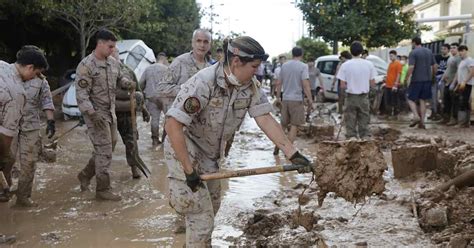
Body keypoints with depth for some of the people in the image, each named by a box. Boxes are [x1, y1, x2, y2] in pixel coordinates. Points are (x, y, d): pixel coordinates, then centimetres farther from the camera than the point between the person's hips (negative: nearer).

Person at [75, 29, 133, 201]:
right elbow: (81, 94, -17)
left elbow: (120, 77, 26)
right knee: (104, 152, -6)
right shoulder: (86, 65, -14)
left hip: (111, 112, 8)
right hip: (96, 114, -8)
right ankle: (103, 190, 5)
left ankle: (85, 174, 34)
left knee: (108, 147, 15)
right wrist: (93, 114, -26)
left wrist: (126, 83, 1)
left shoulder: (113, 63, 8)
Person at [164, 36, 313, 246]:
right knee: (201, 213, -6)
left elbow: (265, 119, -14)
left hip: (210, 154, 7)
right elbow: (173, 124, -32)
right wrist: (189, 170, -32)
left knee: (212, 206, 20)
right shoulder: (203, 83, -30)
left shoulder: (251, 86, -10)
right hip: (184, 150, -7)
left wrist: (293, 154, -23)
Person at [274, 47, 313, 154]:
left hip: (285, 99, 5)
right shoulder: (303, 66, -8)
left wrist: (278, 97, 20)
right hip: (297, 99, -5)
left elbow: (279, 83, 11)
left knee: (283, 124, 16)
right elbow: (305, 84, -16)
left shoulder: (284, 65, 8)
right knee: (294, 126, 2)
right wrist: (310, 99, -13)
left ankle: (277, 147, 16)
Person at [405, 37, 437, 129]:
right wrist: (432, 76, 23)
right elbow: (434, 66, 12)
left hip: (416, 80, -5)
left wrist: (406, 78, -9)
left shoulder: (413, 53, -8)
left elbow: (411, 67, -18)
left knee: (411, 99, 6)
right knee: (423, 100, 10)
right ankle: (422, 122, 7)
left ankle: (416, 116, -15)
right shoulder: (429, 52, 11)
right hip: (427, 80, 6)